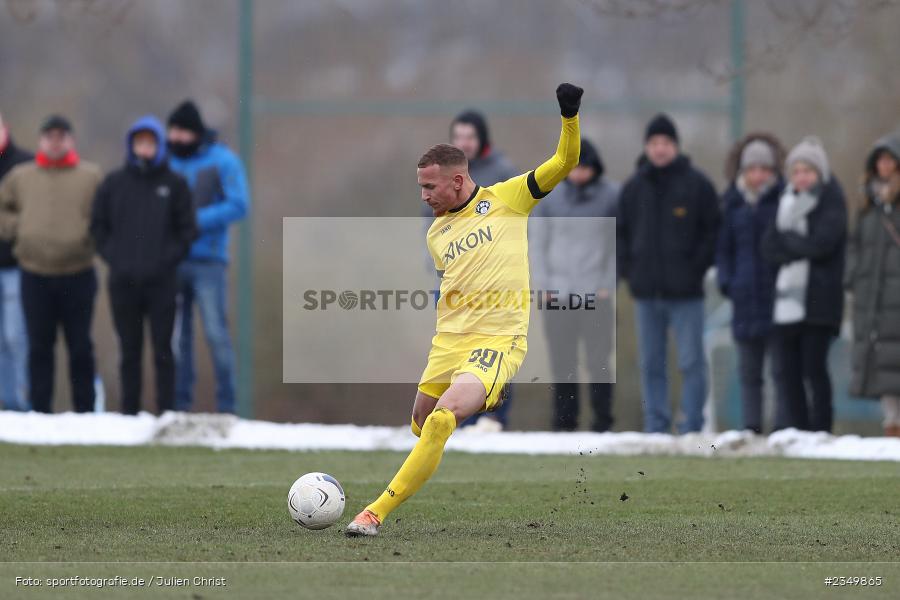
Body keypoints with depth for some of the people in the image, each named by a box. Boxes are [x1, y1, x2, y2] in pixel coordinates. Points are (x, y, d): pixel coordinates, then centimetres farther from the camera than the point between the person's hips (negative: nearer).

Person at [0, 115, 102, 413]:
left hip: (78, 276, -2)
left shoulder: (91, 176, 1)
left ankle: (84, 410, 11)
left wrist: (90, 233, -11)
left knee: (80, 347, 4)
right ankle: (40, 411, 12)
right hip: (35, 276, 2)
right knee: (39, 346, 6)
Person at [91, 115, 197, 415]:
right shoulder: (113, 183, 8)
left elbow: (187, 230, 4)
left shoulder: (174, 184, 4)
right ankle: (129, 411, 10)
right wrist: (112, 257, -1)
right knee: (129, 351, 6)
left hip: (160, 281, -2)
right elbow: (98, 226, 12)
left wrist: (168, 259, -7)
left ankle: (166, 411, 0)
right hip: (123, 281, 2)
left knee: (162, 350, -2)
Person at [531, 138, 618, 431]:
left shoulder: (611, 195, 2)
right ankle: (564, 422, 6)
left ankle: (602, 422, 0)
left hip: (596, 294, -2)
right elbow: (537, 242, 12)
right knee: (562, 363, 2)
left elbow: (621, 242, 4)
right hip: (557, 294, 2)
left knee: (598, 360, -5)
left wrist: (608, 284, -4)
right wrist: (543, 283, 3)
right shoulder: (550, 196, 7)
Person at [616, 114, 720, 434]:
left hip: (685, 291, -4)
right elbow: (621, 231, 17)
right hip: (646, 292, 4)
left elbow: (713, 230, 0)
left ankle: (692, 426, -2)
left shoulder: (696, 185, -1)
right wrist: (627, 269, 4)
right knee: (651, 364, 6)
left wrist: (697, 267, -9)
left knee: (691, 362, -5)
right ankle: (655, 425, 11)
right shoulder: (633, 187, 10)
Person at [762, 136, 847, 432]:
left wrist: (787, 240, -2)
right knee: (786, 370, 2)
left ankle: (820, 429, -4)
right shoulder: (787, 202, 17)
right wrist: (802, 246, -9)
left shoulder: (831, 202, 1)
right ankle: (793, 429, 6)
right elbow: (769, 247, 6)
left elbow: (822, 243, -14)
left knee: (814, 368, -8)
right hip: (787, 297, 5)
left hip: (818, 301, -5)